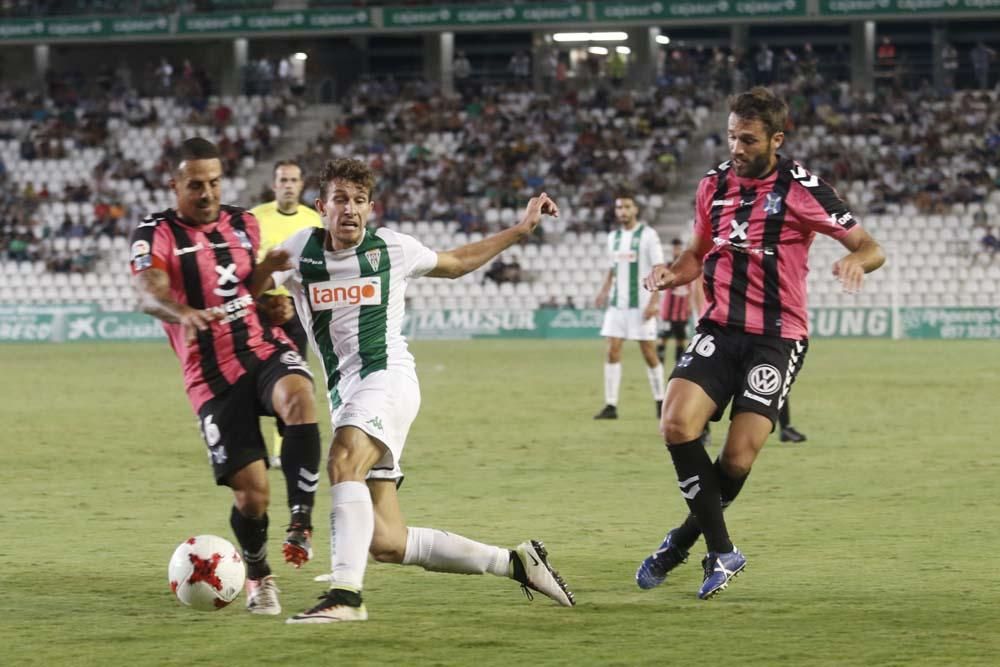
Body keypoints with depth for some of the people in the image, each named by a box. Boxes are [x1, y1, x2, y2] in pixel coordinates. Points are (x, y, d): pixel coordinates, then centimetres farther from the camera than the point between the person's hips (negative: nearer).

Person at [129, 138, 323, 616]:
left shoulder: (244, 224, 13)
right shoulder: (156, 234, -3)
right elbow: (149, 293, -24)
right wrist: (184, 314, -43)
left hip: (266, 349, 3)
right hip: (214, 377, -3)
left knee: (299, 400, -34)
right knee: (251, 492, -9)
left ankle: (301, 522, -25)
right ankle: (258, 577, 21)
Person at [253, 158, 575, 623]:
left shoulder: (391, 248, 5)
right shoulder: (299, 252, 7)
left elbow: (455, 263, 23)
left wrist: (521, 228, 23)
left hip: (387, 377, -4)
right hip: (345, 392, 4)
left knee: (343, 460, -35)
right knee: (387, 543, -1)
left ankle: (346, 593, -41)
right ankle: (514, 562, 13)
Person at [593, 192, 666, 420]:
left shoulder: (647, 235, -6)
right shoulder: (613, 237, 12)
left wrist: (653, 301, -17)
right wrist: (604, 291, 5)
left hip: (641, 305, -5)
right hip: (617, 304, 5)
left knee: (649, 352, 0)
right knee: (612, 351, -3)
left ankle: (660, 401, 15)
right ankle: (611, 405, -3)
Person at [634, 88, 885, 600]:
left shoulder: (799, 188, -8)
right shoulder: (714, 184, 7)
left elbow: (871, 248, -6)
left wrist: (856, 260, -30)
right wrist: (672, 274, -1)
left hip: (777, 337, -4)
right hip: (720, 327, 4)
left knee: (739, 456, -12)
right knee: (677, 423, -19)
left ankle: (683, 540, 16)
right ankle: (721, 551, -6)